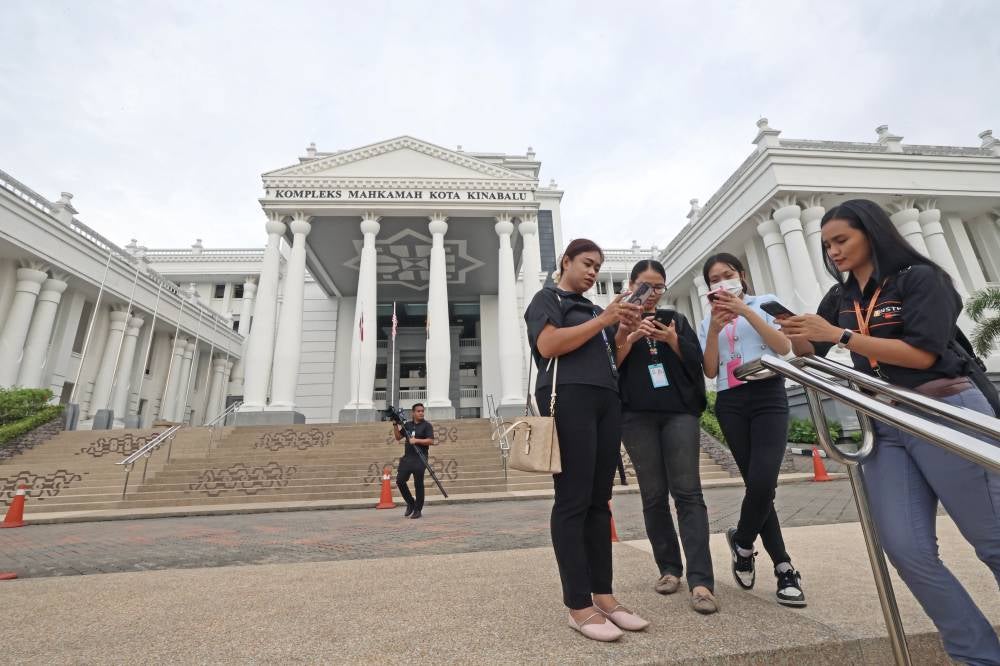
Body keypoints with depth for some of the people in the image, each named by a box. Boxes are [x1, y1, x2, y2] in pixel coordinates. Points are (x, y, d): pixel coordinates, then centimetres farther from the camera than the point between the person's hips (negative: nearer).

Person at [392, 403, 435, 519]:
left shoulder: (427, 425, -3)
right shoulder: (407, 425, 12)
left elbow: (431, 441, -12)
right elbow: (398, 437, 15)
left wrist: (416, 440, -18)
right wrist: (395, 425, 4)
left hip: (420, 459, -5)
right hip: (407, 458, 5)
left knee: (418, 484, 1)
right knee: (400, 481, 1)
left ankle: (418, 510, 14)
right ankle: (410, 503, 22)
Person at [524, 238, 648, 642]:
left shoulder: (593, 308, 27)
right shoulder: (548, 298, 7)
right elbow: (548, 345, -11)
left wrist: (626, 331, 8)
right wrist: (603, 320, -8)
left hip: (607, 401, 8)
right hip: (568, 397, -7)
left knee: (599, 502, 5)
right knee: (573, 501, -8)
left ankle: (603, 595, 12)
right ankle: (578, 606, -2)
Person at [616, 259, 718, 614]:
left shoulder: (676, 319, 16)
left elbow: (697, 362, 8)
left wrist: (673, 340, -8)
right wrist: (631, 337, -12)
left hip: (679, 411, 1)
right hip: (638, 415, -1)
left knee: (688, 492, -6)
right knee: (654, 496, 3)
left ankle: (701, 581, -5)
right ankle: (669, 569, 16)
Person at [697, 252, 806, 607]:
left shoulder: (765, 303, 9)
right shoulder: (708, 322, 15)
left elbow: (784, 347, -6)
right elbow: (710, 371, 4)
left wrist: (746, 311, -12)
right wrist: (714, 329, -8)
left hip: (768, 397, -2)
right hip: (730, 404, 2)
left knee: (763, 481, -17)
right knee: (757, 484, 0)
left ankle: (742, 542, 10)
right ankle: (784, 568, 13)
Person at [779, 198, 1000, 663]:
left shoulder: (919, 278, -4)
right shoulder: (840, 298, 12)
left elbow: (921, 353, -16)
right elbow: (808, 354, 18)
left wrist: (839, 335, -20)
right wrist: (797, 335, -1)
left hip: (946, 416, -5)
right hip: (886, 428, 5)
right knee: (906, 551, -2)